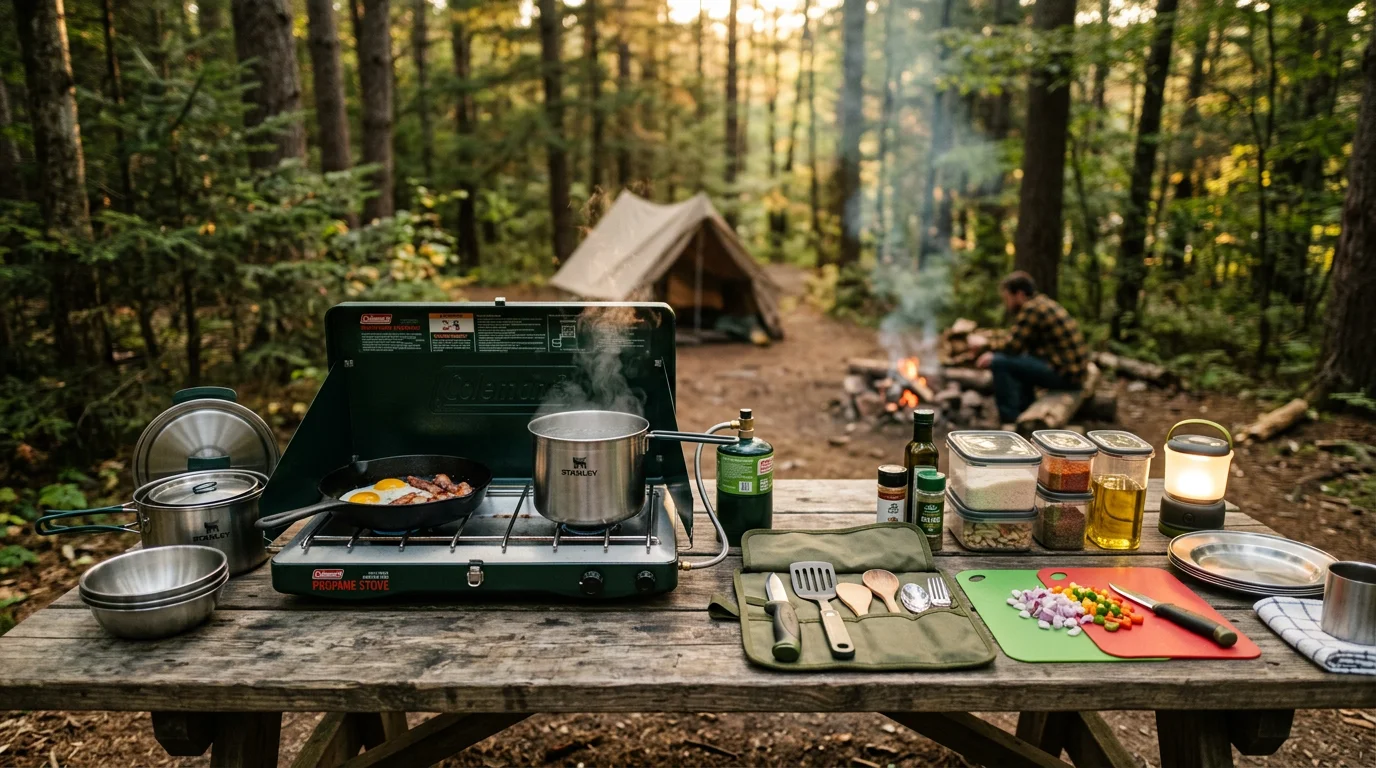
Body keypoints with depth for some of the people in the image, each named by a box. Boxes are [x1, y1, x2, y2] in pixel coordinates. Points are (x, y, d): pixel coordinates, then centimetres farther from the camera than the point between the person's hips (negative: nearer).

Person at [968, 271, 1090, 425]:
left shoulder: (1032, 309, -15)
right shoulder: (1041, 303, 16)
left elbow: (1012, 345, -17)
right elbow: (1015, 337, 18)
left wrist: (986, 343, 0)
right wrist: (987, 340, 7)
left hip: (1064, 375, -11)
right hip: (1073, 370, 11)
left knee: (1000, 363, -14)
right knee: (1016, 363, 28)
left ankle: (1009, 421, -8)